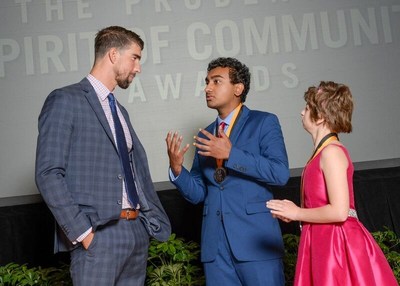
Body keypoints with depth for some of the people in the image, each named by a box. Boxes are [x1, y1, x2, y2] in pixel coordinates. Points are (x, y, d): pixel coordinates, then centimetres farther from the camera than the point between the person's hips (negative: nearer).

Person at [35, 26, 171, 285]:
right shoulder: (65, 100, -5)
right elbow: (48, 174, -11)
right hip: (98, 235, -7)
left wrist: (155, 220, 9)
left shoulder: (120, 110, 19)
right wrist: (81, 232, -15)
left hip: (137, 230, 7)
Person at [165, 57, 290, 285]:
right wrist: (177, 168, -4)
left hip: (255, 237, -5)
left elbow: (280, 173, -13)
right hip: (216, 241, 5)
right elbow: (198, 193, 15)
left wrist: (231, 154, -18)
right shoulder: (205, 137, 16)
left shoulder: (264, 122, 1)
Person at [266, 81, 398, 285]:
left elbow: (339, 212, -21)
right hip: (323, 243, 9)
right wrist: (292, 211, 5)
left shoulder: (332, 151, -14)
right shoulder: (322, 152, 13)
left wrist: (297, 213, -11)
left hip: (337, 245, -8)